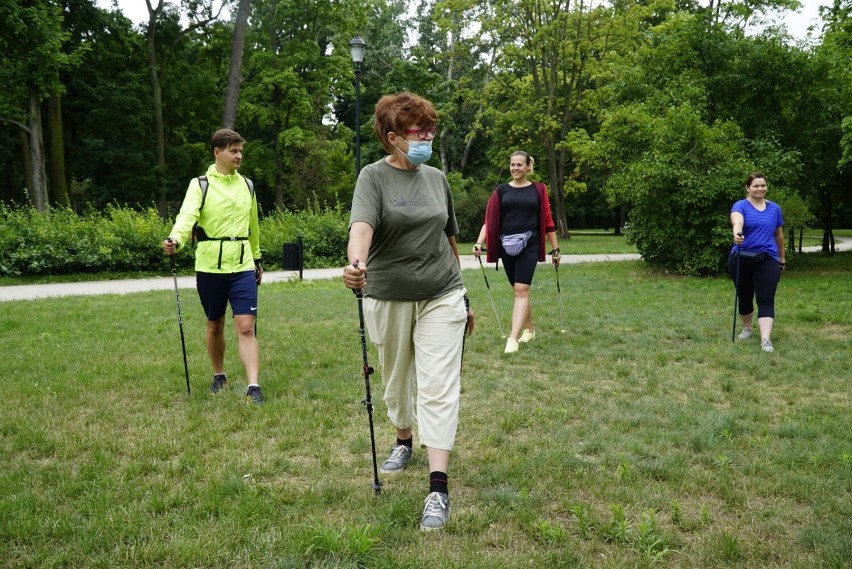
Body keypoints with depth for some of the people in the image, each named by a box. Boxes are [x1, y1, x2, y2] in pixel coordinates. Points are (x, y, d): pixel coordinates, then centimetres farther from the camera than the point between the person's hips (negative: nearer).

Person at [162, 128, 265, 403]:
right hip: (210, 266, -2)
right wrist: (175, 240, -38)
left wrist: (257, 259, 24)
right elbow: (187, 216, -19)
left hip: (243, 266, 2)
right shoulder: (200, 184, -2)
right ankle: (219, 376, 33)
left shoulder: (247, 185, 10)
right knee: (214, 325, 13)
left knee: (246, 327, -8)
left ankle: (253, 387, -9)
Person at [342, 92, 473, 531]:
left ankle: (438, 488, -8)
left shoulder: (436, 178, 7)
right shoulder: (374, 177, -6)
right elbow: (362, 223, -26)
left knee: (438, 388, -7)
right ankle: (403, 441, 45)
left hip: (441, 297, 2)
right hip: (388, 298, -2)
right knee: (397, 381, 16)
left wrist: (463, 293, 18)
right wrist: (355, 263, -48)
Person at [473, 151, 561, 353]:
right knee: (519, 290, 12)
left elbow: (547, 220, 8)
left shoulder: (538, 190, 5)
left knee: (521, 290, -12)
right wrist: (479, 243, -10)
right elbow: (489, 220, 2)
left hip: (529, 245, -2)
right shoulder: (501, 190, 7)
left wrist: (555, 248, 9)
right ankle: (529, 329, 31)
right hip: (507, 246, 2)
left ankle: (512, 338, -16)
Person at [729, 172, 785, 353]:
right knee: (744, 297, 14)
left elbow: (779, 234, 19)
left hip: (767, 260, 1)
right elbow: (737, 221, -27)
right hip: (741, 260, -1)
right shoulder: (740, 206, -3)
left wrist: (782, 258, 24)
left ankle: (766, 340, -17)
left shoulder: (774, 208, 8)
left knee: (766, 300, -10)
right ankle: (747, 328, 36)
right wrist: (737, 233, -50)